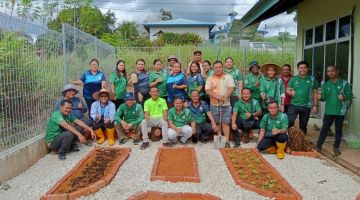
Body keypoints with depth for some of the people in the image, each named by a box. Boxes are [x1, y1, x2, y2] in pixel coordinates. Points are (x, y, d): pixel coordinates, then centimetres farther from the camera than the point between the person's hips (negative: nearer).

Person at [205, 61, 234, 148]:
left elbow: (231, 89, -5)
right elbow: (207, 91, -5)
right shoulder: (210, 79, 5)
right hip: (214, 105, 2)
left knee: (225, 123, -3)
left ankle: (227, 141, -3)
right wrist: (217, 97, -19)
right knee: (217, 123, 8)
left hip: (226, 104, -1)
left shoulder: (228, 77, 4)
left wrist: (225, 97, -21)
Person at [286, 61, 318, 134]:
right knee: (289, 122, -11)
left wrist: (315, 105, 2)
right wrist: (291, 92, -15)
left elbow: (315, 93, 6)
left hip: (306, 106, 1)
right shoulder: (293, 79, 4)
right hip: (294, 105, -1)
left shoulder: (312, 79, 3)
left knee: (303, 126, 11)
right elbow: (287, 90, 8)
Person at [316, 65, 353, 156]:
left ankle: (336, 147, 22)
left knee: (338, 130, 9)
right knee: (324, 128, 6)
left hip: (340, 111, -1)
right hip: (328, 111, 1)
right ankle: (318, 146, 11)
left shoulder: (344, 83, -1)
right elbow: (324, 97, 4)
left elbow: (350, 95, -3)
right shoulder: (325, 85, 6)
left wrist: (344, 96, -24)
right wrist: (320, 97, -19)